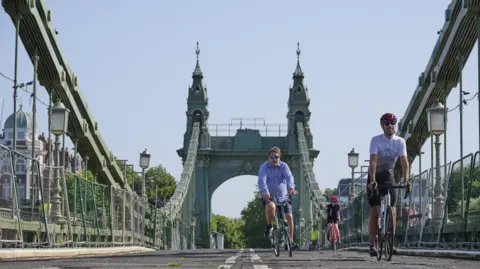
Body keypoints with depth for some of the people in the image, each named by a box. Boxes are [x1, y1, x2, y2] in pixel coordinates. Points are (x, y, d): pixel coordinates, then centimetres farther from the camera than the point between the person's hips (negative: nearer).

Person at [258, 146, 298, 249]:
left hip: (283, 197, 3)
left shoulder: (283, 166, -2)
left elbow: (289, 177, -20)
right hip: (269, 197, -3)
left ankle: (290, 240, 3)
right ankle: (269, 226, -10)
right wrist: (265, 192, -43)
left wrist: (291, 188, -40)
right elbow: (262, 181, -24)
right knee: (271, 207, -36)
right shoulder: (264, 167, -9)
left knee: (289, 216, -8)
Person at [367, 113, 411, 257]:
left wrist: (406, 180, -32)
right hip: (375, 177, -3)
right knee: (375, 212, -10)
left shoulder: (400, 142, -8)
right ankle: (372, 244, -7)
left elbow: (404, 162, -17)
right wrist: (372, 180, -41)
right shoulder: (376, 140, -16)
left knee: (392, 211, -5)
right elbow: (373, 161, -28)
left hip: (389, 176, 3)